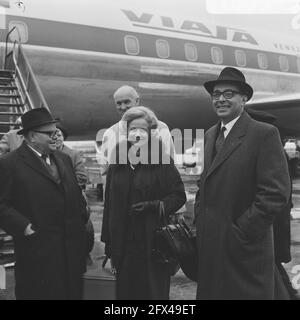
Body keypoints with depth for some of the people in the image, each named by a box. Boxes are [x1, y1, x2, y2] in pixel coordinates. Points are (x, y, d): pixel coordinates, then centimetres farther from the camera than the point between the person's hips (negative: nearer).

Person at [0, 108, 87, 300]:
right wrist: (23, 227, -19)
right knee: (40, 293, 6)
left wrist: (81, 219, 9)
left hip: (72, 247, 6)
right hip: (38, 252, -6)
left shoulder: (64, 159, 14)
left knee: (73, 292, 14)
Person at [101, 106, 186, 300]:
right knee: (126, 291, 8)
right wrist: (108, 241, 8)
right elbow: (109, 203, 10)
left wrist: (153, 206, -18)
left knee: (155, 290, 5)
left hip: (154, 242, -3)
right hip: (124, 244, 3)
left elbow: (179, 195, -2)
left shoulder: (161, 160, -3)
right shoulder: (118, 162, 7)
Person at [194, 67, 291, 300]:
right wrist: (200, 221, 6)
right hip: (210, 246, 7)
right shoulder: (211, 134, 11)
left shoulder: (264, 134, -12)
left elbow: (277, 193, -18)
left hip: (244, 251, -7)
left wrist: (240, 233, -17)